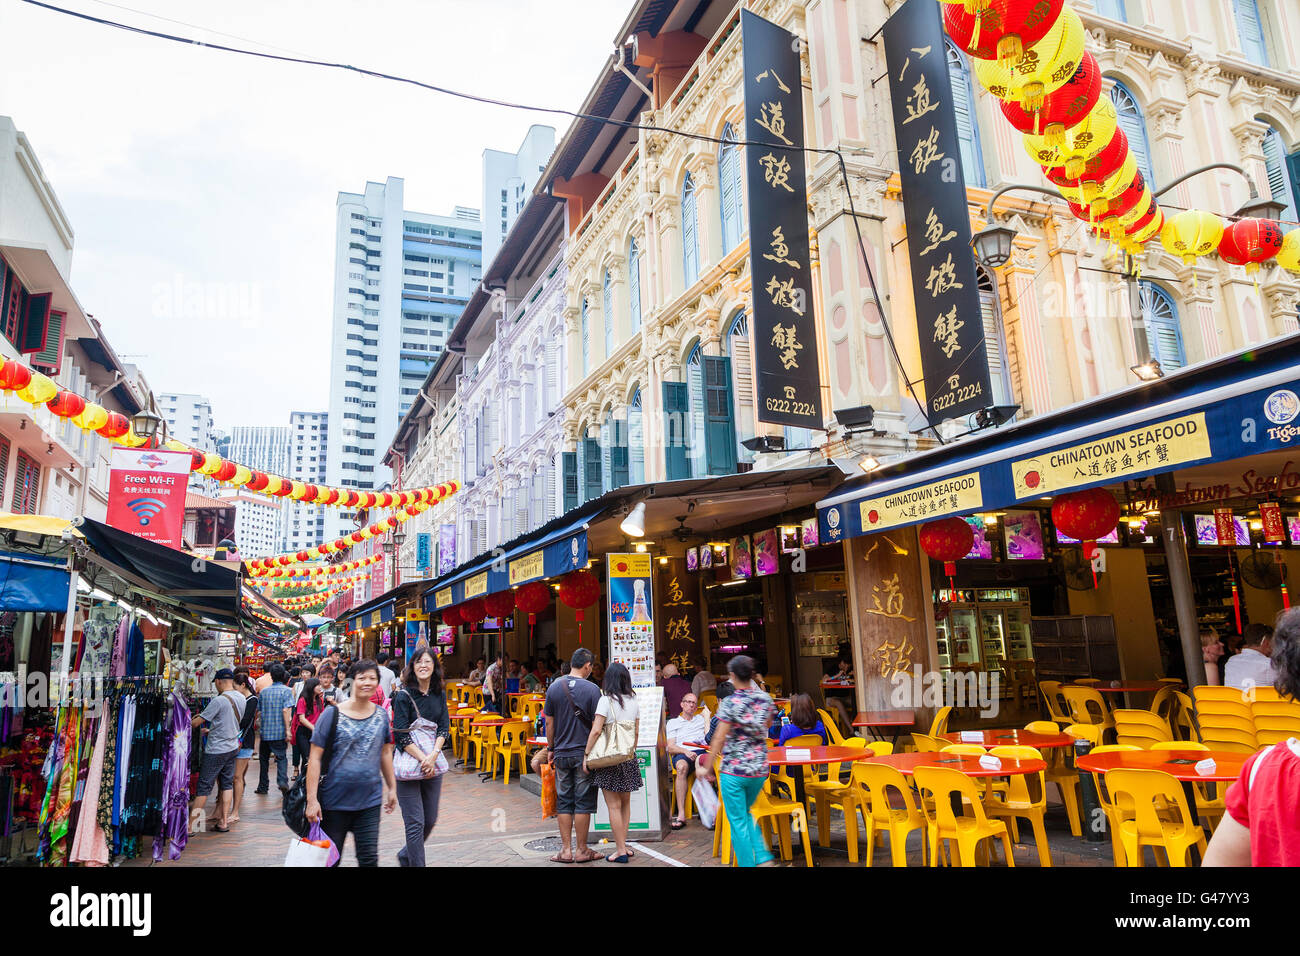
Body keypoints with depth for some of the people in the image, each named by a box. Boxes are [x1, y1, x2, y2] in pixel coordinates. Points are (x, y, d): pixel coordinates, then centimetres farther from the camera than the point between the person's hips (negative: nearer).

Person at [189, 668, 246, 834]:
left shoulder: (219, 700, -20)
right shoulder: (241, 698, 4)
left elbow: (198, 722, -15)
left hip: (216, 750, -7)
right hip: (232, 747, 7)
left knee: (204, 786, -1)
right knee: (227, 784, 12)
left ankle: (190, 825, 4)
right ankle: (224, 821, 15)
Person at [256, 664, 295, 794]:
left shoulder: (263, 692, 7)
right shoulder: (286, 690, -7)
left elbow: (258, 712, 12)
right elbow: (286, 710, -16)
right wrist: (287, 730, -15)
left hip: (265, 731, 3)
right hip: (279, 732, -3)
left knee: (264, 758, 16)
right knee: (281, 757, 5)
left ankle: (263, 786, 20)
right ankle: (282, 781, -15)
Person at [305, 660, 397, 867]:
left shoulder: (381, 715, 3)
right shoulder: (333, 714, -9)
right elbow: (315, 758, -10)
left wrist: (392, 788, 14)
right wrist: (312, 799, -15)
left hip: (370, 802, 2)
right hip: (335, 802, -2)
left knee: (369, 858, 4)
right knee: (330, 859, 12)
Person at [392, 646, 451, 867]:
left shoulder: (439, 694, 6)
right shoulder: (403, 695, -9)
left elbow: (444, 727, 1)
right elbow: (401, 734, -13)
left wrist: (433, 755, -15)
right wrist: (423, 759, -19)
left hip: (433, 763, 5)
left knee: (430, 819, 14)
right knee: (415, 822, -3)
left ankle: (405, 855, 37)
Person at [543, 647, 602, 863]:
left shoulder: (554, 687, 0)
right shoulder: (592, 689, -10)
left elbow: (549, 722, 6)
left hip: (561, 754, 3)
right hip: (584, 754, -3)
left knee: (563, 802, 11)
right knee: (583, 802, 5)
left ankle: (566, 850, 14)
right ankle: (581, 851, 12)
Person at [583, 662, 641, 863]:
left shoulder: (606, 700, -11)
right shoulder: (633, 701, 5)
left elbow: (596, 730, -18)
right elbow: (636, 732, 10)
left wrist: (586, 754, -12)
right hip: (628, 757, 6)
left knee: (614, 806, 1)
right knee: (625, 803, 17)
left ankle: (621, 851, 5)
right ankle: (623, 845, 20)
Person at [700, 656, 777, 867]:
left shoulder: (730, 703, -15)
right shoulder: (765, 699, -1)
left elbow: (719, 739, -15)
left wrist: (708, 767, -6)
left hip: (734, 771, -6)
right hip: (760, 769, 6)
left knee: (737, 821, 8)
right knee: (745, 814, 24)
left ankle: (747, 863, 12)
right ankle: (763, 857, 13)